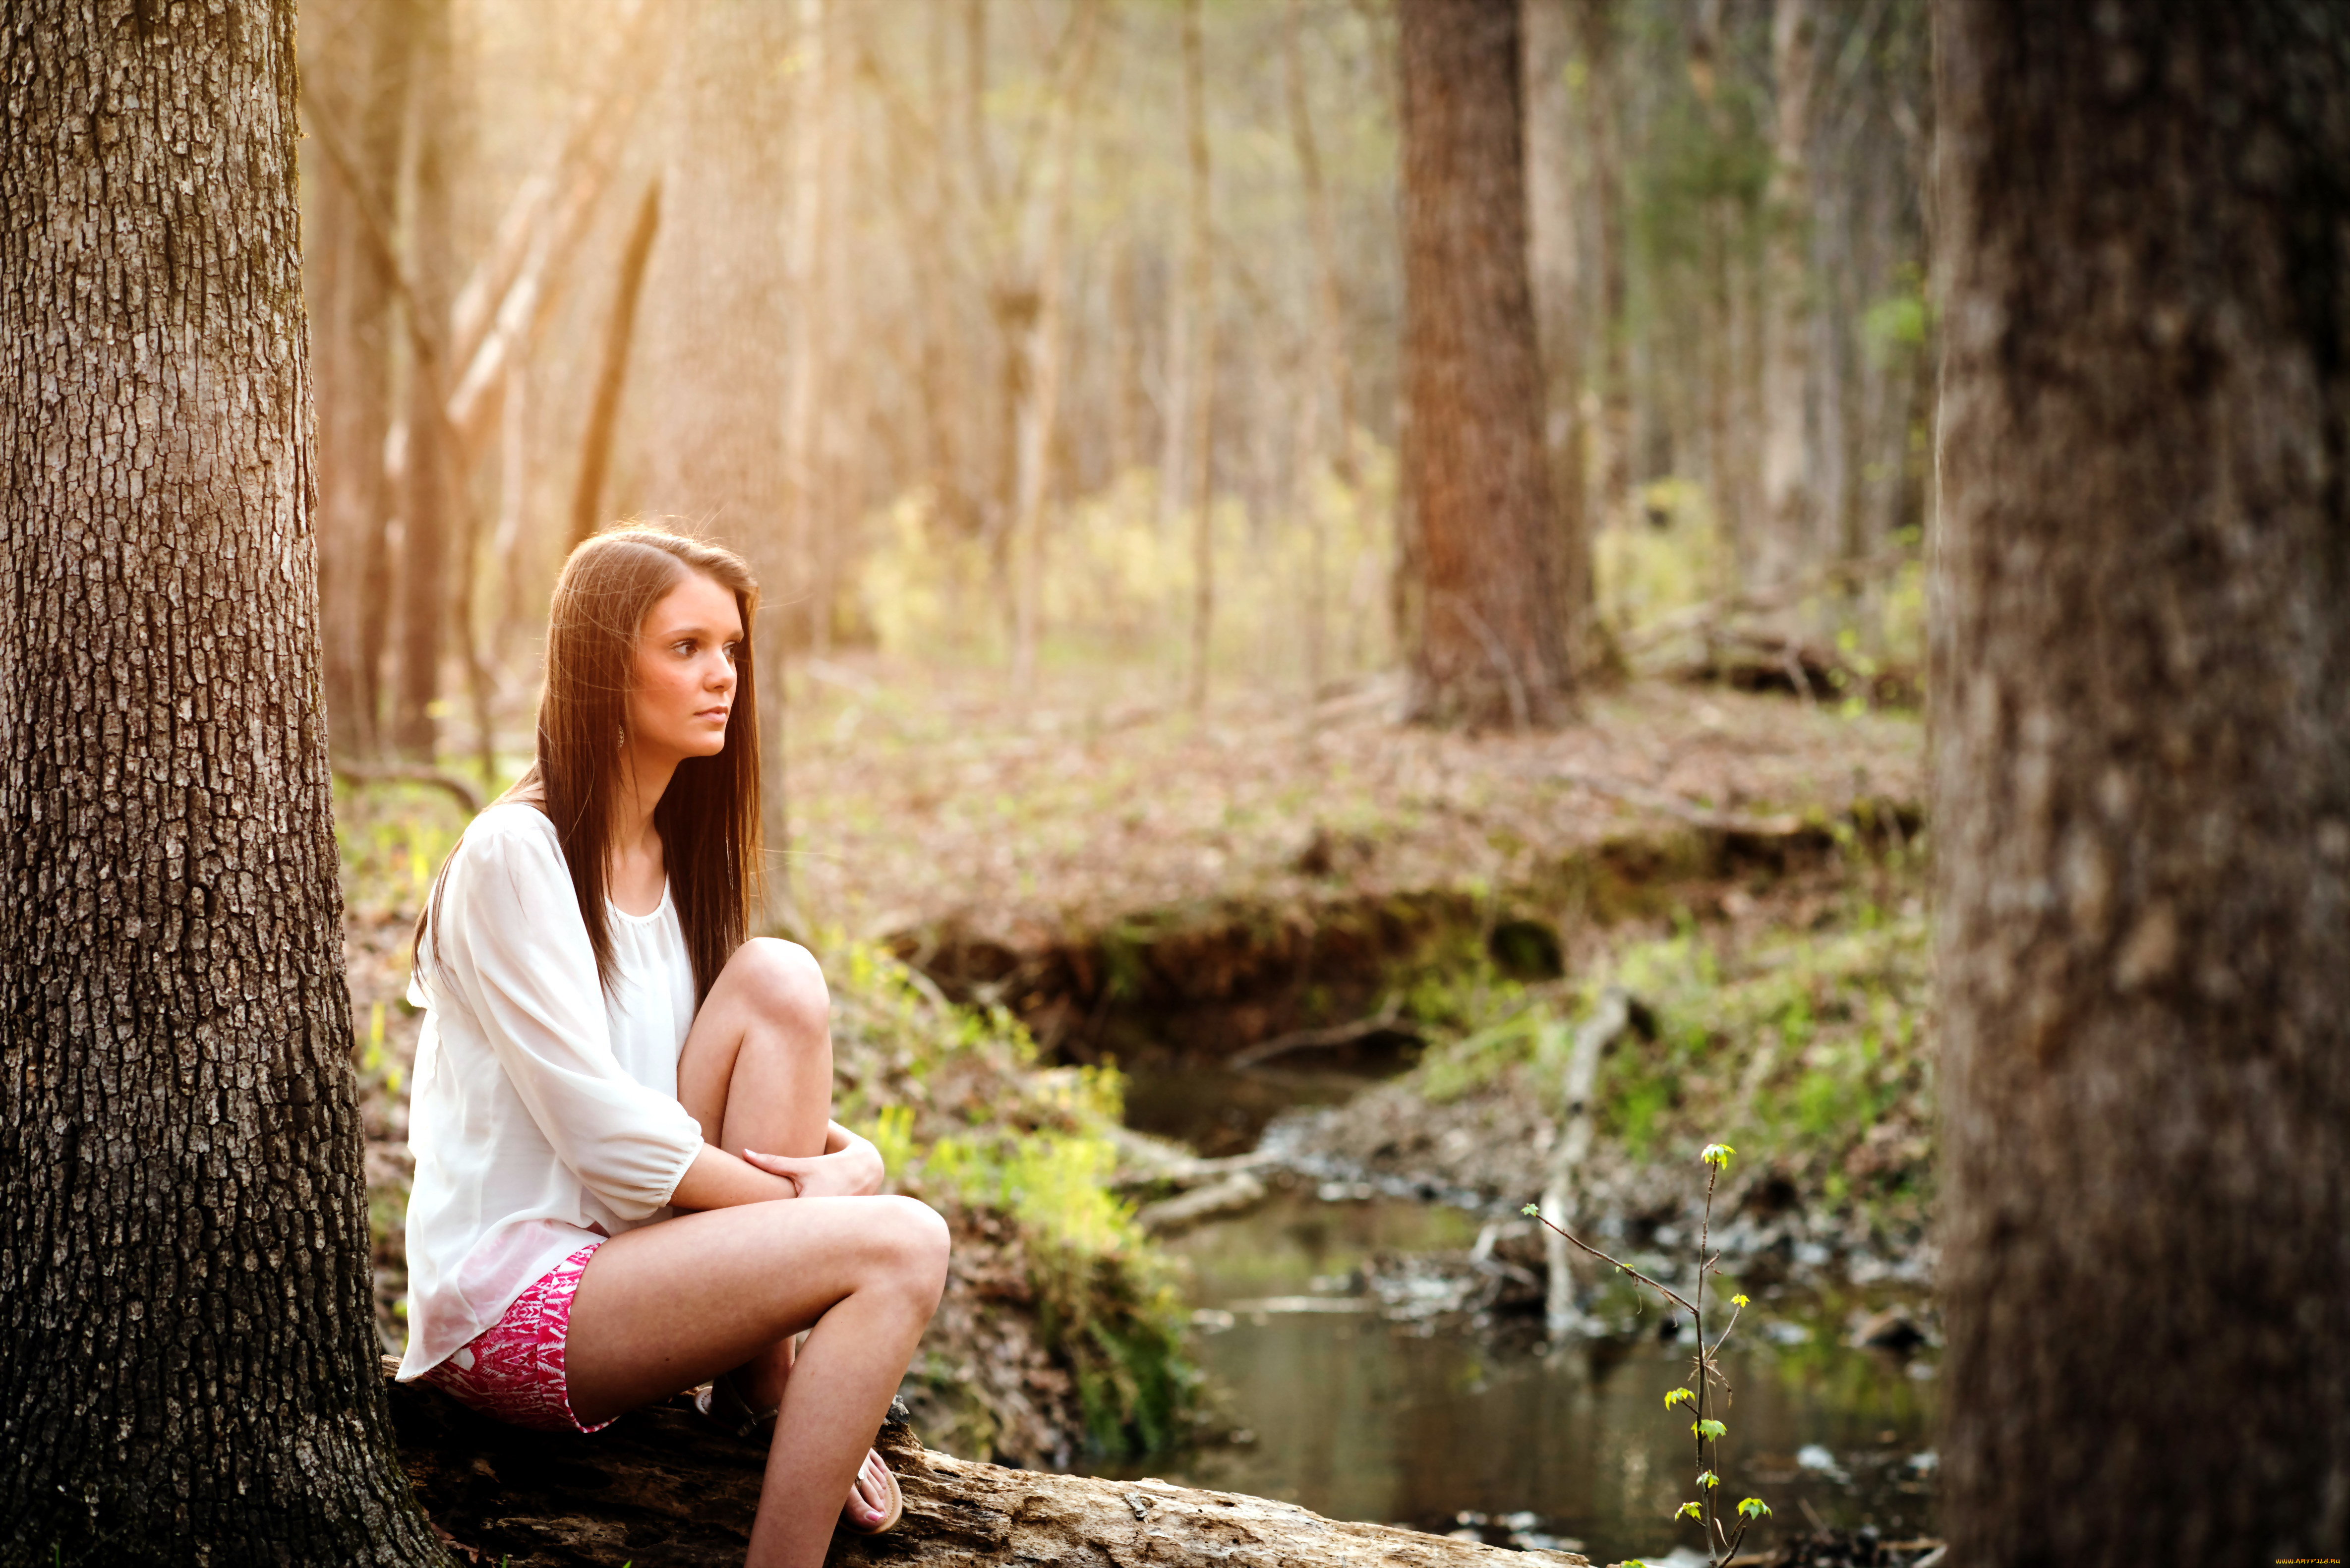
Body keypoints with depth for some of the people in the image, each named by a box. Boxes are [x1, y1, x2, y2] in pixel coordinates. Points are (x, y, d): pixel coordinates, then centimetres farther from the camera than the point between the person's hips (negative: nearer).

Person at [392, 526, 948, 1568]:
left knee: (776, 978, -12)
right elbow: (603, 1130, -18)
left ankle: (766, 1382, -11)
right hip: (507, 1303, -8)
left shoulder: (681, 859, 14)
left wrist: (850, 1159, -10)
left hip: (626, 1254, 8)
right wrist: (805, 1201, -13)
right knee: (901, 1245, -24)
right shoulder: (512, 854, -12)